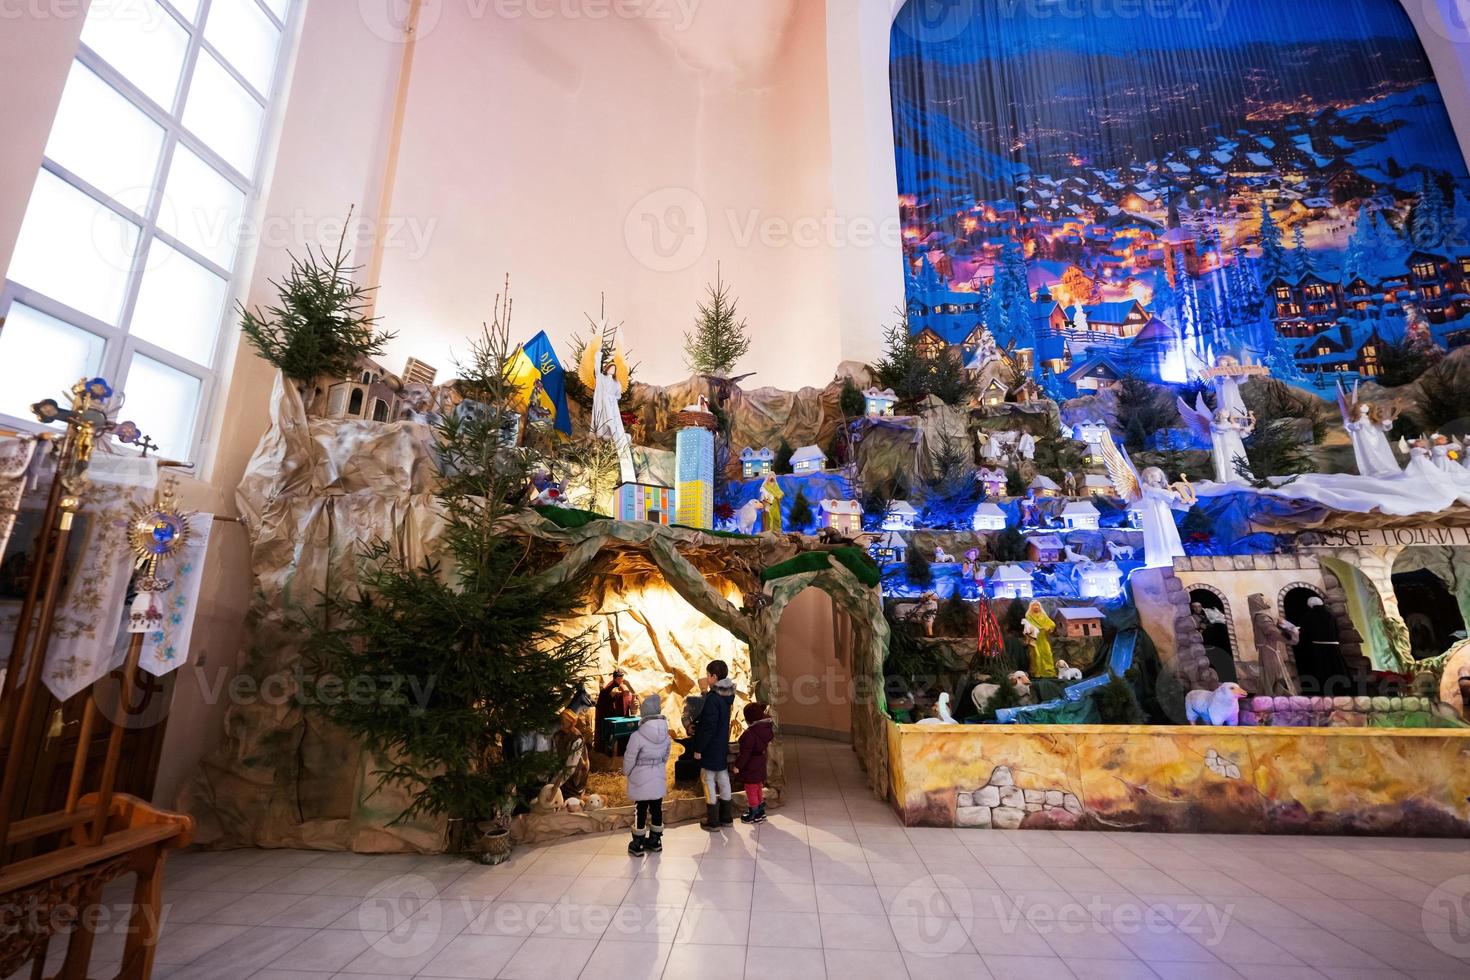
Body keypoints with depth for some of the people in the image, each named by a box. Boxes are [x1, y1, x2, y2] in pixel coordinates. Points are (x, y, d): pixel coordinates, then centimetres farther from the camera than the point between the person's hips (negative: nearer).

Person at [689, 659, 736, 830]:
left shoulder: (712, 698, -23)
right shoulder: (726, 695, 3)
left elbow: (708, 726, -23)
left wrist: (698, 748, -15)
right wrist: (706, 691, 7)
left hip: (710, 747, -8)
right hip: (723, 745, 8)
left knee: (709, 781, 3)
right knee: (723, 778, 15)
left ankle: (713, 821, 12)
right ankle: (726, 817, 26)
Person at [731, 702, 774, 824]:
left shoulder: (749, 733, -30)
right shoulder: (765, 729, -5)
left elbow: (745, 753, -25)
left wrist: (737, 766, -15)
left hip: (750, 768, -8)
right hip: (760, 767, 8)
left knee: (751, 791, 9)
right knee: (759, 789, 23)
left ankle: (753, 815, 23)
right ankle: (761, 812, 36)